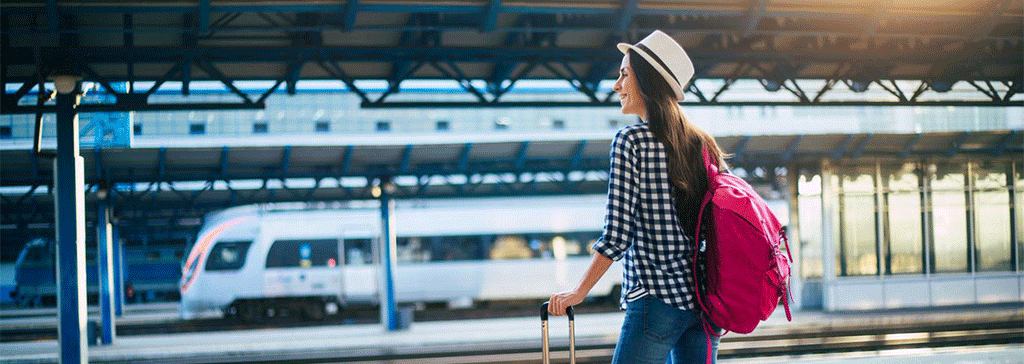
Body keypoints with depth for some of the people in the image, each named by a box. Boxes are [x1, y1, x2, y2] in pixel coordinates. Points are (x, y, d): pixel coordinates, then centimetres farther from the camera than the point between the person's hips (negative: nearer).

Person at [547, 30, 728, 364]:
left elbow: (617, 236, -12)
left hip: (657, 301, -7)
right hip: (705, 303, 7)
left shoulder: (630, 141, -8)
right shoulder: (703, 143, 11)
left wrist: (578, 292, -4)